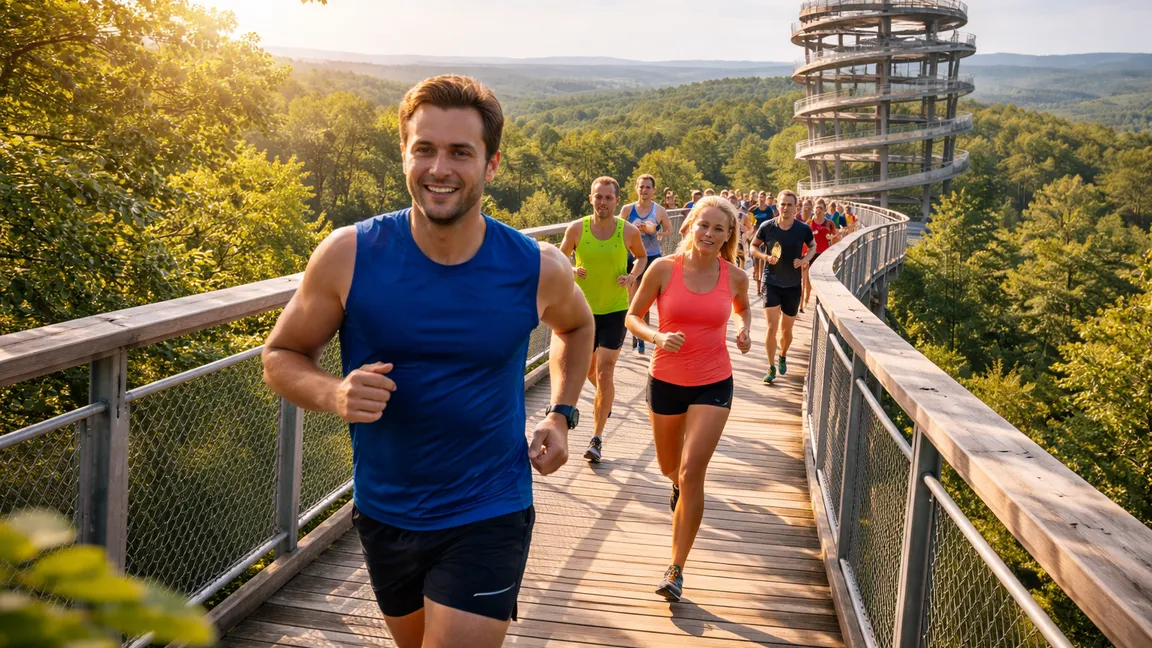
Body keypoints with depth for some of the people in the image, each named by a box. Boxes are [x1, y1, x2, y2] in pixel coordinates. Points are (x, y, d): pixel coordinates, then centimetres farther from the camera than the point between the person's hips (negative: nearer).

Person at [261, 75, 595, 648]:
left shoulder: (537, 269, -12)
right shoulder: (348, 256, -15)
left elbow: (576, 326, 12)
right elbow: (281, 356, -3)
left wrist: (561, 415, 0)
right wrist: (333, 394, -23)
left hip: (488, 517, -2)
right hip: (383, 512, 2)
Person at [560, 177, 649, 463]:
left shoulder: (629, 231, -8)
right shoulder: (577, 229, -8)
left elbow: (642, 256, 11)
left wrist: (633, 276, -9)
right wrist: (572, 270, -16)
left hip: (615, 311, -2)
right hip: (584, 310, 2)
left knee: (605, 373, -8)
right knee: (590, 369, 18)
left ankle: (597, 439, -1)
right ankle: (605, 398, 53)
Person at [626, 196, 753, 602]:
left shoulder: (735, 277, -5)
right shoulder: (664, 268, -10)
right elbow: (633, 316, -2)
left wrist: (745, 330, -3)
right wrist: (658, 337, -21)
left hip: (713, 384, -1)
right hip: (666, 380, 1)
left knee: (692, 473, -11)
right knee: (670, 467, 19)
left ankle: (676, 570, 0)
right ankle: (678, 484, 60)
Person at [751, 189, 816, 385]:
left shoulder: (804, 229, -8)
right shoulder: (767, 227, -10)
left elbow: (813, 246, 11)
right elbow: (753, 247, 3)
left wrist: (805, 259, -10)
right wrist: (766, 256, -16)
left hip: (793, 285, 2)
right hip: (771, 283, -2)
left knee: (786, 329, 13)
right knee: (772, 327, -11)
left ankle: (783, 356, 42)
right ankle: (771, 368, 1)